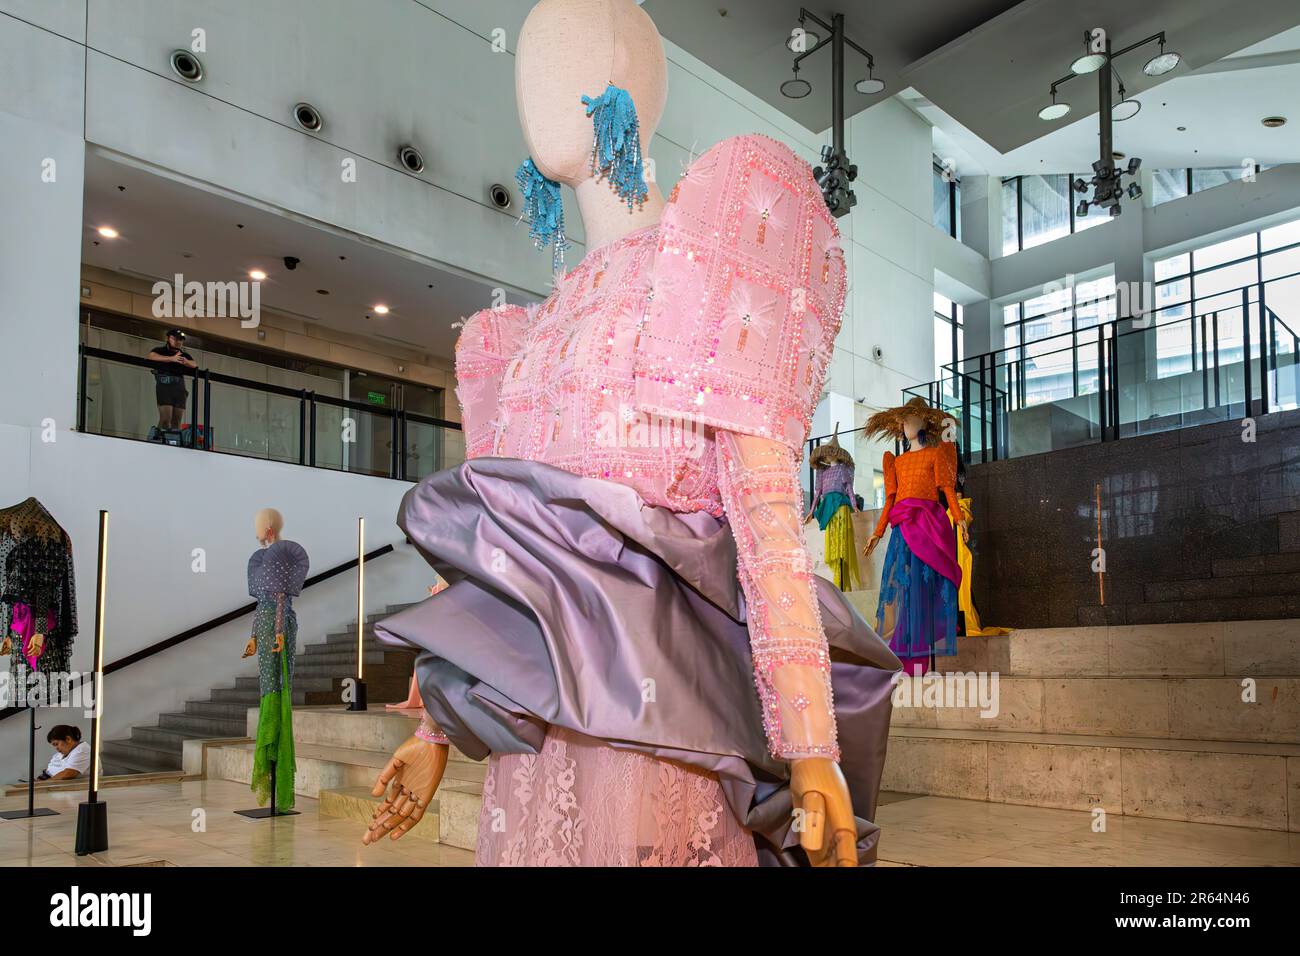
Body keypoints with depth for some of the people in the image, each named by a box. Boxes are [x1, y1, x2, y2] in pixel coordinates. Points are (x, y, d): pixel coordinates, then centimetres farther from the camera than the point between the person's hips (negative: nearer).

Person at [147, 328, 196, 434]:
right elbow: (152, 357, -11)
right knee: (166, 418, -17)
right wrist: (171, 359, -23)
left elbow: (195, 364, 4)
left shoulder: (184, 355, 24)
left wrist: (186, 362, -19)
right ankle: (161, 439, -21)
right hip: (164, 385, -4)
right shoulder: (159, 350, 13)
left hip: (179, 387, 4)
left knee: (177, 420, -4)